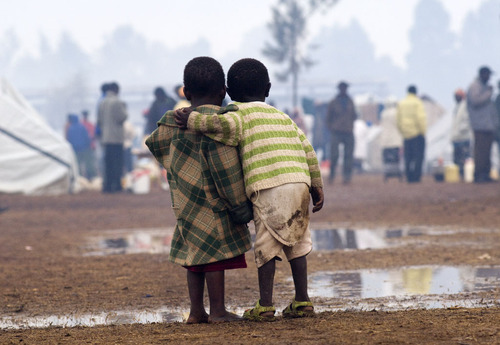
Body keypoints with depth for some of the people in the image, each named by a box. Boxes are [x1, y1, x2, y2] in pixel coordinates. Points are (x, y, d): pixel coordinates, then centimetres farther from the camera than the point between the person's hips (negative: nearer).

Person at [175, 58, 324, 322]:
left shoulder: (241, 114, 6)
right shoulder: (283, 117, 25)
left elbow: (227, 125, -17)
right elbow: (307, 151, 21)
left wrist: (193, 121, -4)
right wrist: (317, 188, 26)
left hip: (268, 189, -5)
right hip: (300, 184, 5)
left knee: (267, 246, 1)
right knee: (296, 243, 16)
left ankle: (265, 306, -1)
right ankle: (302, 301, 17)